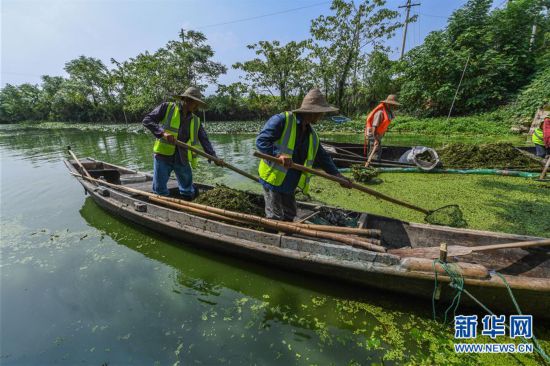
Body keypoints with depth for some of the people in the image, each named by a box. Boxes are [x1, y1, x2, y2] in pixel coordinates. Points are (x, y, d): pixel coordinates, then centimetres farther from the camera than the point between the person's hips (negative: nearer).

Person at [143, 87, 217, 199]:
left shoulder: (196, 121, 9)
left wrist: (213, 156, -10)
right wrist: (163, 132, -23)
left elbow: (204, 139, 4)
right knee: (160, 191, 4)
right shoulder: (167, 107, -1)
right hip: (163, 157, -3)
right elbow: (147, 120, -6)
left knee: (188, 193, 12)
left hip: (183, 160, 4)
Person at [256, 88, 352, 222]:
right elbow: (261, 141, -20)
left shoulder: (312, 135, 10)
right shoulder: (282, 120, -14)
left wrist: (338, 175, 5)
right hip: (273, 179, -7)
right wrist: (279, 154, -36)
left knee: (289, 216, 19)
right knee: (275, 218, -3)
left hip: (290, 184, 8)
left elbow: (322, 157, 14)